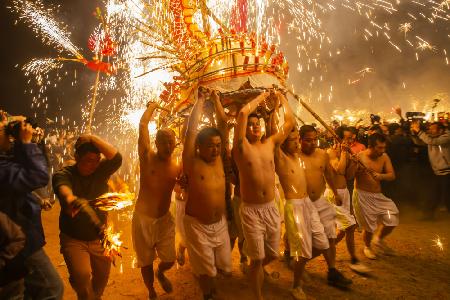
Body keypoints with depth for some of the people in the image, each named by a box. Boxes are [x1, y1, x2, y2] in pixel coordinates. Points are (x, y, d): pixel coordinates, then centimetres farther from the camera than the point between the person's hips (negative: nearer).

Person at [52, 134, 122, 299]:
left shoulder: (100, 171, -7)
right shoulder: (63, 174, -14)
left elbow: (116, 158, -25)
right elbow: (64, 190, -37)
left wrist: (93, 138, -24)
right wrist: (70, 199, -60)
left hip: (99, 237, 3)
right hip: (73, 239, -2)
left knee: (102, 277, 15)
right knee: (81, 275, -20)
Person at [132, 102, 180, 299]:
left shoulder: (178, 167, -4)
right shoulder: (147, 157, -11)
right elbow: (143, 124, -14)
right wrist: (154, 105, -2)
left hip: (165, 219, 2)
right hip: (143, 219, -2)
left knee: (169, 260, 12)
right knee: (146, 262, 14)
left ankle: (160, 273, 50)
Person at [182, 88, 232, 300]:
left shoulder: (219, 159, -2)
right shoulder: (192, 163, -15)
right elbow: (191, 129, -21)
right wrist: (201, 100, -13)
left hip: (220, 223, 5)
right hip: (197, 225, -5)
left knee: (224, 266, 17)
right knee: (206, 270, 10)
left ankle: (203, 273, 48)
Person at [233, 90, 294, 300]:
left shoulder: (270, 143, 5)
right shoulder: (241, 146, -9)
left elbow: (290, 121, 9)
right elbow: (243, 113, -20)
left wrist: (281, 97, 16)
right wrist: (261, 97, -5)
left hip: (271, 208, 5)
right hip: (251, 211, -4)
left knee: (272, 254, 19)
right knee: (257, 259, 7)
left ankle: (255, 270, 51)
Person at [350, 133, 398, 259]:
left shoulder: (384, 157, -2)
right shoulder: (359, 157, -18)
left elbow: (392, 175, -5)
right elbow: (348, 176, -23)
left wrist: (381, 176, -25)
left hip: (378, 195, 5)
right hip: (362, 196, -5)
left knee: (392, 221, 5)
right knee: (369, 227, 4)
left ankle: (379, 240, 35)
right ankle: (367, 247, 36)